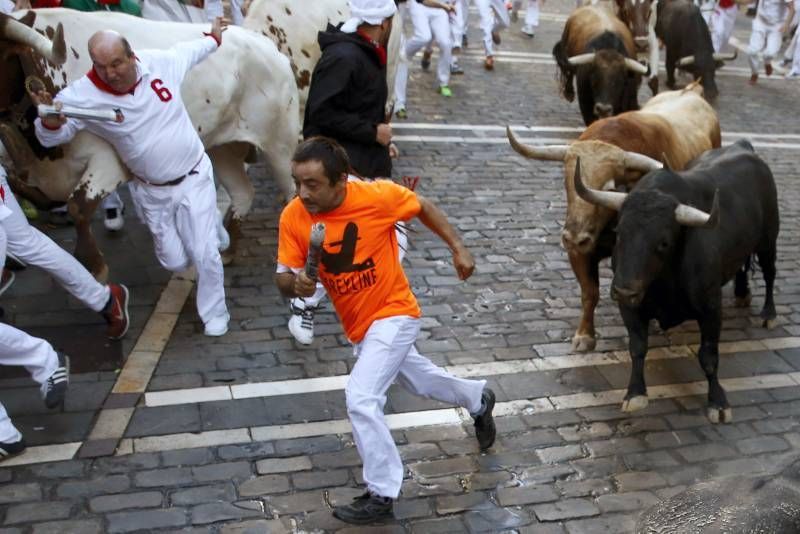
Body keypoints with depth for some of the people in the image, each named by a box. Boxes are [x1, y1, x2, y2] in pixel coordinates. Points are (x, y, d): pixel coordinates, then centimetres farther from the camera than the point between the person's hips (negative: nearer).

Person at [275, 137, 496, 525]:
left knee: (360, 399, -18)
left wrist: (458, 249, -5)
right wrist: (294, 283, -34)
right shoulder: (293, 217, -17)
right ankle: (478, 399, 55)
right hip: (358, 326, 6)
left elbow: (423, 207, -5)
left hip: (393, 315, -6)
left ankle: (382, 494, 2)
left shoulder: (377, 195, -25)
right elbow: (283, 277, -12)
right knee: (419, 380, 26)